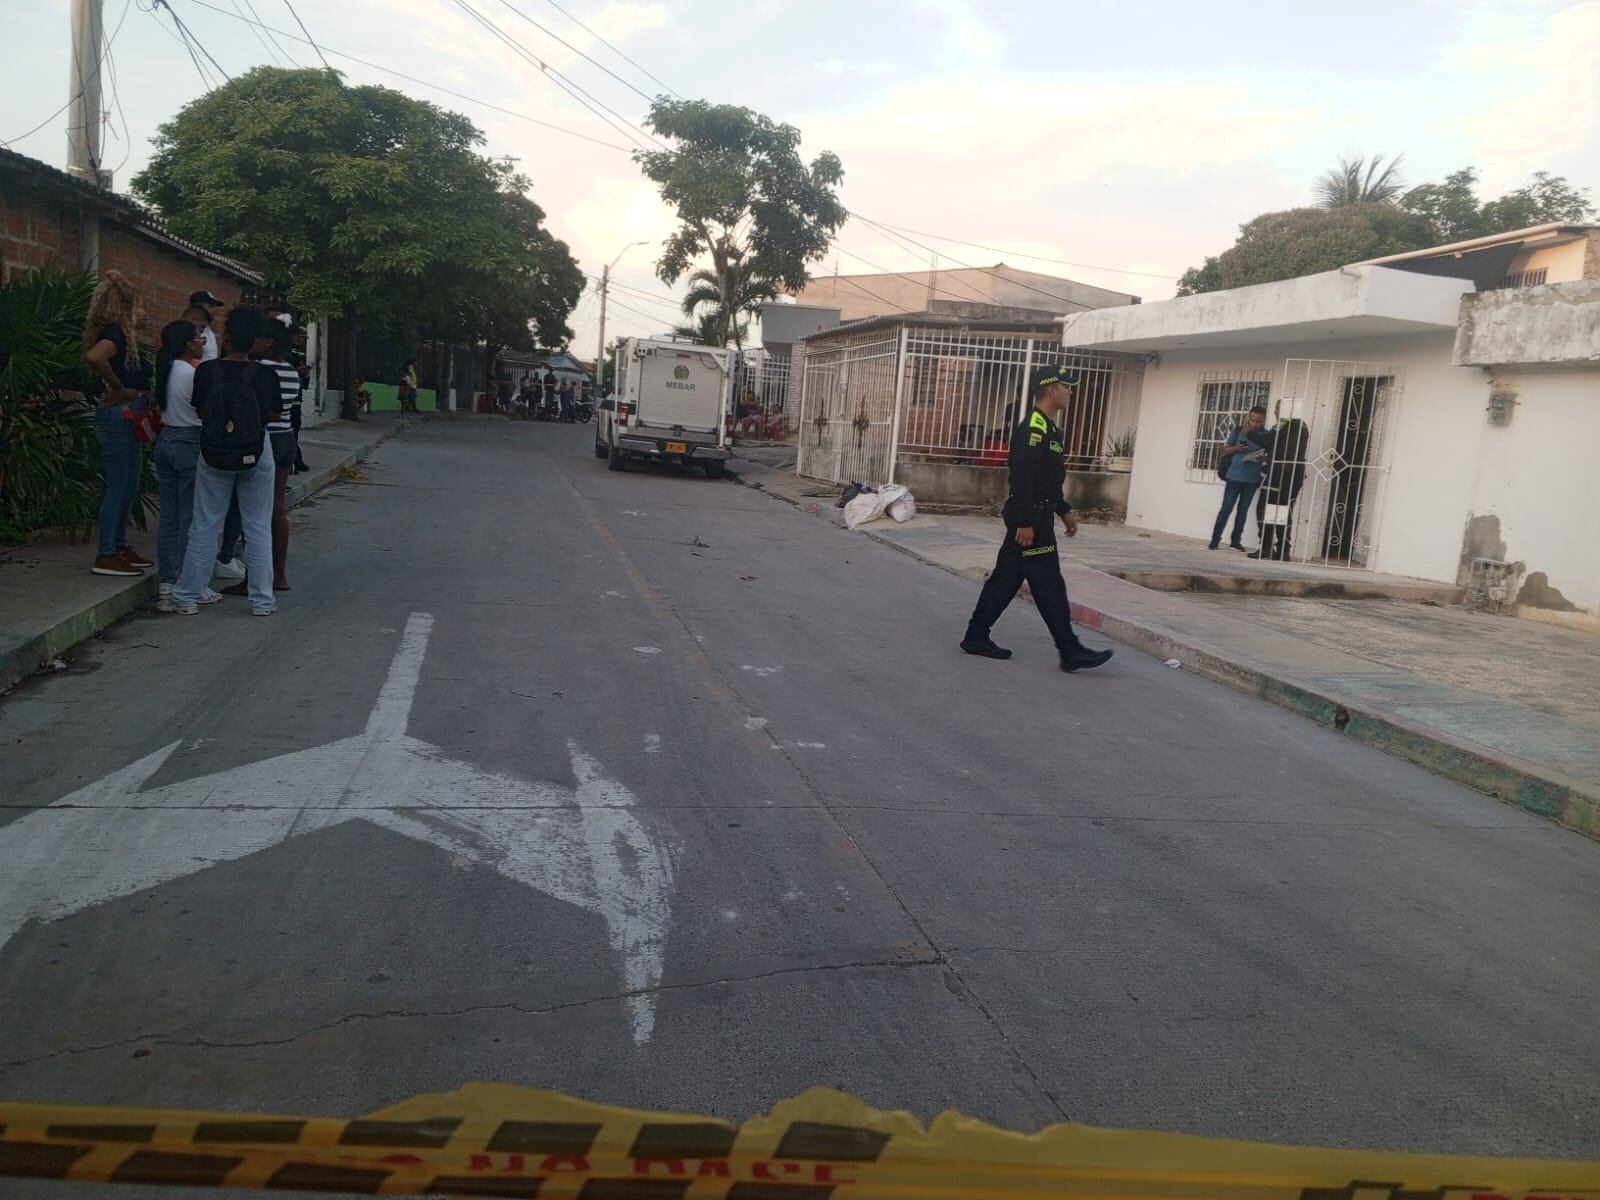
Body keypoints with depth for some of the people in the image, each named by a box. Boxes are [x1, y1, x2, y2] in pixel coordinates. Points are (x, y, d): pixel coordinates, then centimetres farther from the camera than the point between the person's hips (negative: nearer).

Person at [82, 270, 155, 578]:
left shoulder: (124, 336, 14)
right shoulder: (116, 333, -14)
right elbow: (93, 356, -34)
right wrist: (118, 388, -22)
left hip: (127, 419, 10)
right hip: (118, 417, -10)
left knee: (129, 488, 16)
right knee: (117, 488, -5)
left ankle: (120, 547, 25)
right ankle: (106, 557, 0)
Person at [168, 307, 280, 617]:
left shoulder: (206, 371, -7)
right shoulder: (265, 375, -9)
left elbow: (199, 410, 2)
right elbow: (273, 414, 0)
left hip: (214, 453, 1)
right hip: (256, 453, -1)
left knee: (203, 527, 9)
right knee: (258, 528, 7)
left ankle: (187, 596, 16)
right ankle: (262, 600, 8)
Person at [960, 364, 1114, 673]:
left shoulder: (1047, 427, 17)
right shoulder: (1033, 427, -16)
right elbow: (1022, 478, -23)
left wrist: (1064, 510, 26)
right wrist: (1025, 523, -25)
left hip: (1035, 516, 11)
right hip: (1031, 519, -11)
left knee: (1006, 577, 12)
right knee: (1049, 584, -6)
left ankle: (976, 637, 17)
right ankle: (1070, 652, -2)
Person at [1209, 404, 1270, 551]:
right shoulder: (1238, 430, 0)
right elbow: (1224, 450, 4)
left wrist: (1263, 457, -16)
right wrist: (1236, 448, -16)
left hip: (1252, 480, 2)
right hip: (1234, 477, -2)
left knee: (1243, 510, 9)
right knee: (1226, 509, -1)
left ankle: (1235, 540, 18)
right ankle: (1214, 540, 1)